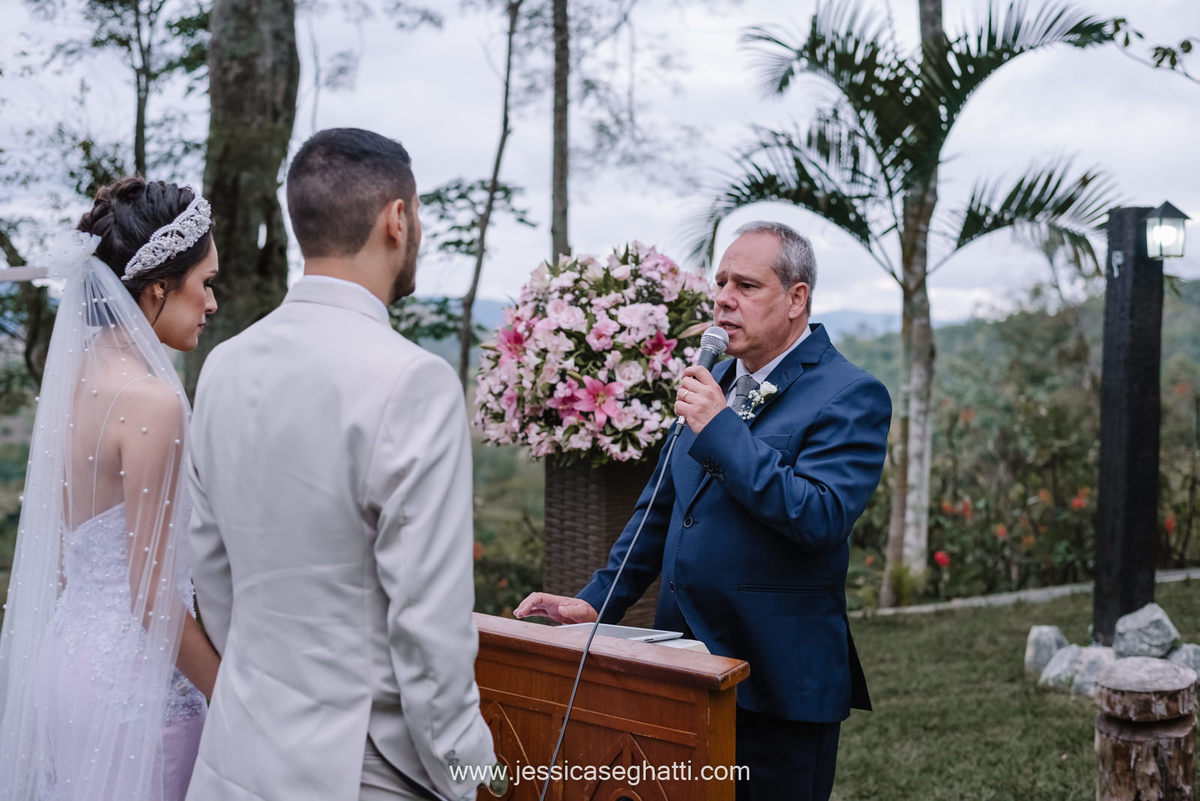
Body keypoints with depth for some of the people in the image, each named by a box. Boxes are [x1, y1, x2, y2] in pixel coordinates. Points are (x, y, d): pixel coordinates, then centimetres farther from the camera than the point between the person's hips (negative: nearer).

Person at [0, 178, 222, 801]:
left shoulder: (71, 376, 5)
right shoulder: (152, 400, -20)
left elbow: (61, 550, 12)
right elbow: (152, 596, -18)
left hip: (66, 649, 9)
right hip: (131, 673, -9)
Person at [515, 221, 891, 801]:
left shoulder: (851, 397, -11)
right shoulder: (716, 383, 12)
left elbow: (822, 519, -25)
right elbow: (664, 505, 19)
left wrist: (720, 429, -23)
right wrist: (598, 601, 14)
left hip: (776, 683, -6)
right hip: (689, 666, 7)